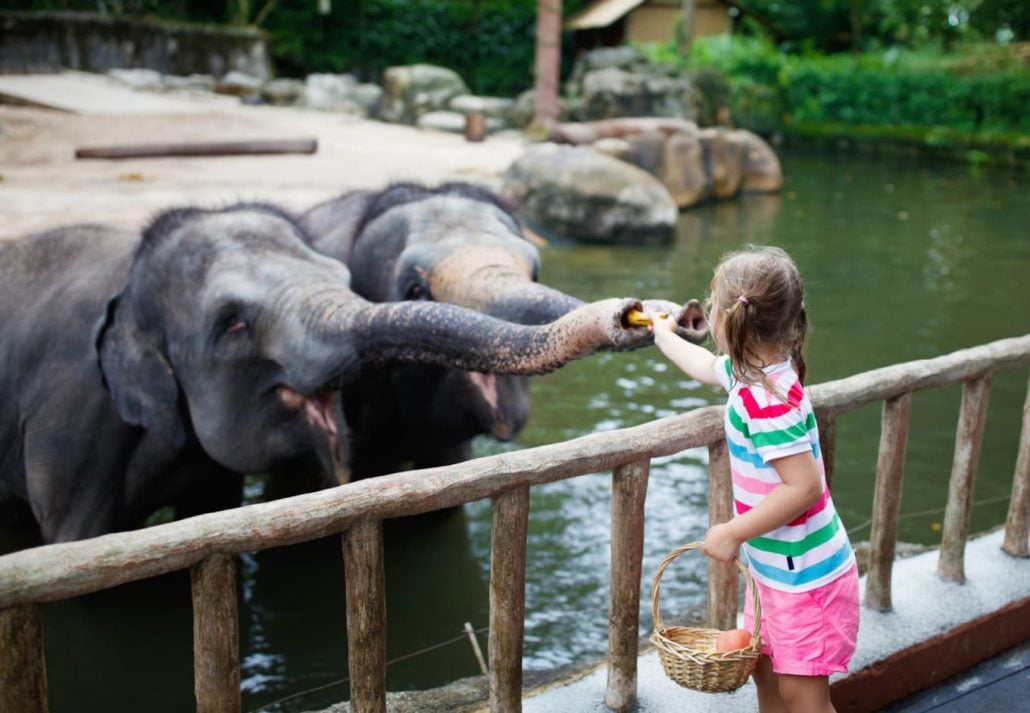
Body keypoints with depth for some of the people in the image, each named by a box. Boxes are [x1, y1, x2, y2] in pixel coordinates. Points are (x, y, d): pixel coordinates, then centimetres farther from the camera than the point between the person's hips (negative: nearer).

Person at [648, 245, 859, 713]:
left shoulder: (766, 402, -28)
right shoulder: (750, 371, 1)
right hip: (776, 568, 10)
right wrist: (664, 337, 40)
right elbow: (707, 366, 24)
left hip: (806, 575, -10)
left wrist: (732, 533, -24)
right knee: (765, 671, 21)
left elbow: (805, 486, -32)